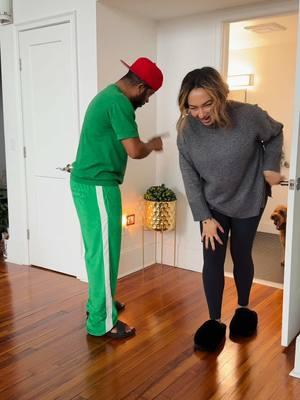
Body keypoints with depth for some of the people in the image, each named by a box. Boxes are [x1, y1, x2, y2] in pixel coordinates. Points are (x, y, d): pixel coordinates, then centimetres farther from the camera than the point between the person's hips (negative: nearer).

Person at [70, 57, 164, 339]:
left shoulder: (107, 95, 17)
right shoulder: (119, 102, -16)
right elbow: (134, 150, -20)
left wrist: (144, 144, 14)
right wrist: (152, 145, 0)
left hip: (85, 182, 10)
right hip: (97, 186, -10)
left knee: (96, 249, 18)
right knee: (104, 252, -3)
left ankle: (98, 302, 33)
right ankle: (102, 321, 7)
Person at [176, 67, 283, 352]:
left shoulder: (248, 116, -24)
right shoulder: (186, 130, -18)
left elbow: (275, 134, -1)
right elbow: (190, 178, -11)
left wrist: (271, 166, -9)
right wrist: (205, 217, -12)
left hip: (248, 202, -1)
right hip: (212, 205, 1)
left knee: (241, 256, 12)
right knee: (212, 261, -1)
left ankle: (243, 308, 37)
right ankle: (215, 321, 17)